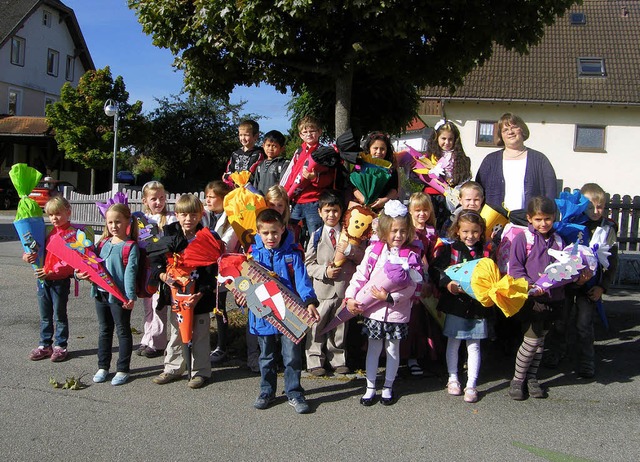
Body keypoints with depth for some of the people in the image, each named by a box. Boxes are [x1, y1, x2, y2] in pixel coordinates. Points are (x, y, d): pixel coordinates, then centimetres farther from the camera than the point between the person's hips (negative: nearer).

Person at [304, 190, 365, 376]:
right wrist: (324, 271, -14)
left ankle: (338, 359, 27)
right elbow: (309, 263, 1)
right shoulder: (316, 235, 2)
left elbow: (363, 257, 2)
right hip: (322, 288, -1)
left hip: (344, 288, 1)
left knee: (340, 325, 13)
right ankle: (315, 361, 16)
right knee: (317, 325, 3)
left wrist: (350, 249, -16)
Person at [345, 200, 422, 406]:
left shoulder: (411, 255, -6)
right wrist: (350, 297, -9)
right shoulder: (373, 250, -2)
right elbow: (360, 275, 0)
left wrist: (390, 297, -22)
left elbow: (411, 287, -12)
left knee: (393, 349, 13)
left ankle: (388, 387, 29)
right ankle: (370, 387, 23)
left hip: (397, 311, -1)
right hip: (373, 310, 1)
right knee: (373, 348, 11)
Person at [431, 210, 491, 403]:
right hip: (455, 303, -1)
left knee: (474, 345, 7)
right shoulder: (449, 249, -4)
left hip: (477, 304, 1)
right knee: (453, 342, 12)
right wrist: (447, 284, -23)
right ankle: (453, 379, 29)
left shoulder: (485, 252, 2)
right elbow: (436, 270, -9)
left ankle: (471, 385, 16)